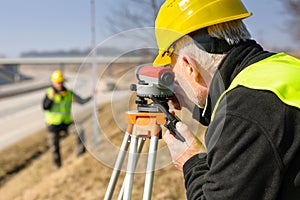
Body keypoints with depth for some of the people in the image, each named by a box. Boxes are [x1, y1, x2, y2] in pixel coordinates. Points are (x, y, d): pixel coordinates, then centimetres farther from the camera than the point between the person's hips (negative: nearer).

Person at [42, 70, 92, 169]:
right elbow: (45, 107, -14)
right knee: (55, 148, 6)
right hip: (53, 124, -1)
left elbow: (82, 101, -6)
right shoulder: (49, 92, -5)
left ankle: (80, 153, -19)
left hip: (66, 123, 1)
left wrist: (91, 96, -20)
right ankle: (57, 166, 27)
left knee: (80, 129, -26)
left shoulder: (69, 93, 0)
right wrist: (51, 98, -28)